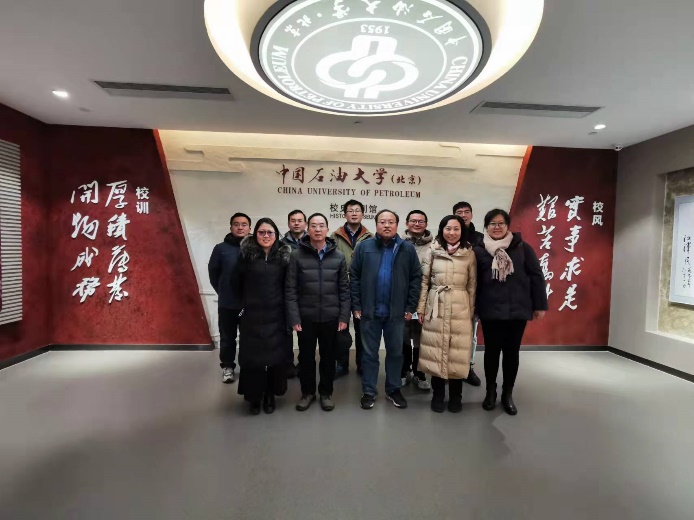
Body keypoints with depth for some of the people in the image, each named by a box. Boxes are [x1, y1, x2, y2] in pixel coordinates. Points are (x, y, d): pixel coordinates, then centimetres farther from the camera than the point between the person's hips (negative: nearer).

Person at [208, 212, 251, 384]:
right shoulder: (221, 248, -3)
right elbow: (213, 272, 7)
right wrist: (222, 292, 10)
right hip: (227, 303, 1)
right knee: (227, 337, 14)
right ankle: (228, 367, 30)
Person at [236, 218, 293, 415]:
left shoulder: (284, 255, 0)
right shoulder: (247, 254, -3)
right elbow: (239, 282, 4)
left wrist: (289, 312, 0)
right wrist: (246, 302, 5)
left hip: (276, 314, 1)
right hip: (252, 314, 0)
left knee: (276, 355, 8)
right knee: (252, 356, 7)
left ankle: (270, 395, 27)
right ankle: (254, 396, 26)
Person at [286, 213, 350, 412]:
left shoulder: (338, 256, 0)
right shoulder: (297, 256, -4)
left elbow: (344, 289, 2)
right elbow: (290, 289, -4)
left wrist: (344, 316, -2)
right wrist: (294, 317, -9)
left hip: (331, 317, 1)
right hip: (306, 317, -1)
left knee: (328, 356, 13)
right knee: (306, 356, 13)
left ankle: (326, 392, 33)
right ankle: (307, 392, 33)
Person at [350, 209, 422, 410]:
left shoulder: (408, 249, -1)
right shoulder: (364, 247, -2)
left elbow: (416, 278, 1)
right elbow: (354, 277, -1)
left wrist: (410, 307, -3)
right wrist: (356, 306, -4)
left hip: (397, 312, 1)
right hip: (370, 311, 0)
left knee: (395, 352, 15)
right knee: (369, 353, 12)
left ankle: (393, 390, 33)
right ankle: (369, 392, 26)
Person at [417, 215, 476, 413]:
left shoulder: (469, 253, 4)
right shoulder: (433, 251, 2)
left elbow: (472, 285, 6)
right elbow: (424, 280, 3)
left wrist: (471, 311, 5)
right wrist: (421, 307, 0)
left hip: (460, 308, 0)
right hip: (436, 307, 0)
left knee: (458, 353, 5)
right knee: (435, 351, 7)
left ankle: (455, 396, 24)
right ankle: (438, 395, 23)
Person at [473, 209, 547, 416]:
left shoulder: (523, 248, 2)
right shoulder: (479, 251, -1)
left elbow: (536, 276, 3)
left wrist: (540, 305, 1)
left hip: (518, 310, 1)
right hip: (490, 311, -1)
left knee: (512, 352, 11)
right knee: (492, 351, 9)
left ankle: (507, 394, 28)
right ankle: (491, 391, 28)